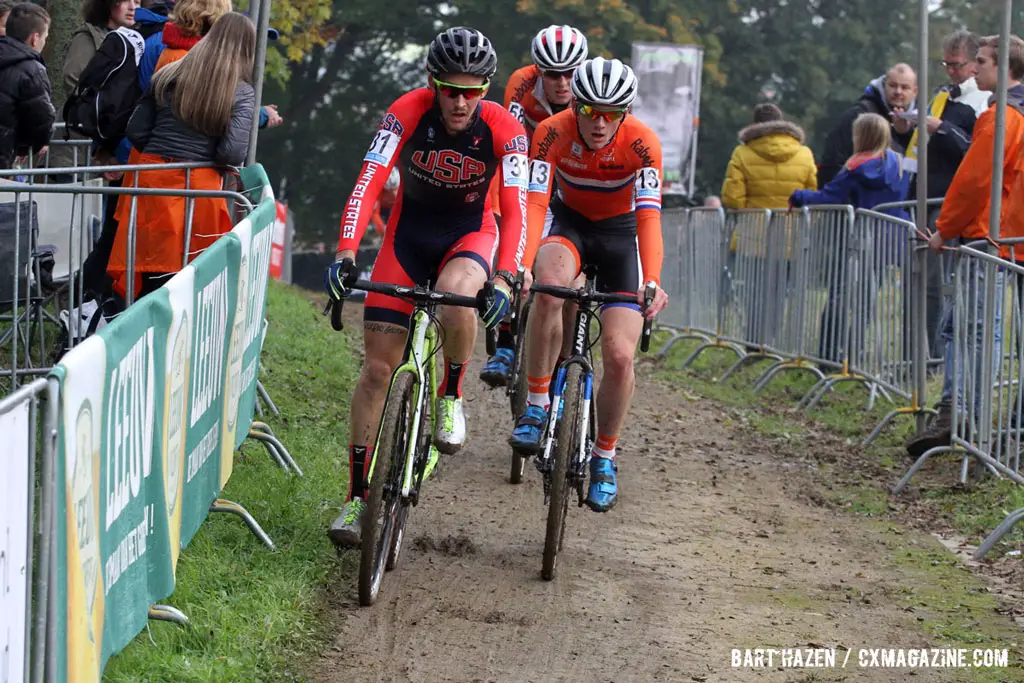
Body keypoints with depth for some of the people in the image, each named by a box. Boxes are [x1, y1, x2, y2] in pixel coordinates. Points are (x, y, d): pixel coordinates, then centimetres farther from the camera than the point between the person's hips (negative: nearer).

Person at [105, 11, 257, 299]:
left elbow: (136, 132, 7)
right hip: (198, 188, -3)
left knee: (149, 279, 9)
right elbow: (233, 153, -14)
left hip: (152, 178, 3)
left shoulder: (168, 76, 9)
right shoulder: (242, 93, -3)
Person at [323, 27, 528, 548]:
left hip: (470, 232, -1)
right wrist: (345, 253, -43)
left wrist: (505, 278, -42)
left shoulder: (503, 129, -22)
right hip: (409, 231, 1)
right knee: (377, 369, -4)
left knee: (454, 296, -38)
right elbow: (369, 182, -30)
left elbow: (515, 210, -27)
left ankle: (451, 397, -9)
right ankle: (358, 496, 6)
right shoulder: (408, 111, -23)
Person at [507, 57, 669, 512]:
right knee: (549, 287, -36)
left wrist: (651, 282, -51)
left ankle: (604, 457, 13)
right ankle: (536, 406, -21)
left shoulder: (642, 144, -27)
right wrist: (521, 267, -50)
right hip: (569, 222, 0)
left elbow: (649, 217, -35)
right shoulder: (552, 133, -25)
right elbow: (534, 204, -33)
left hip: (620, 232, 0)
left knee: (619, 356, -11)